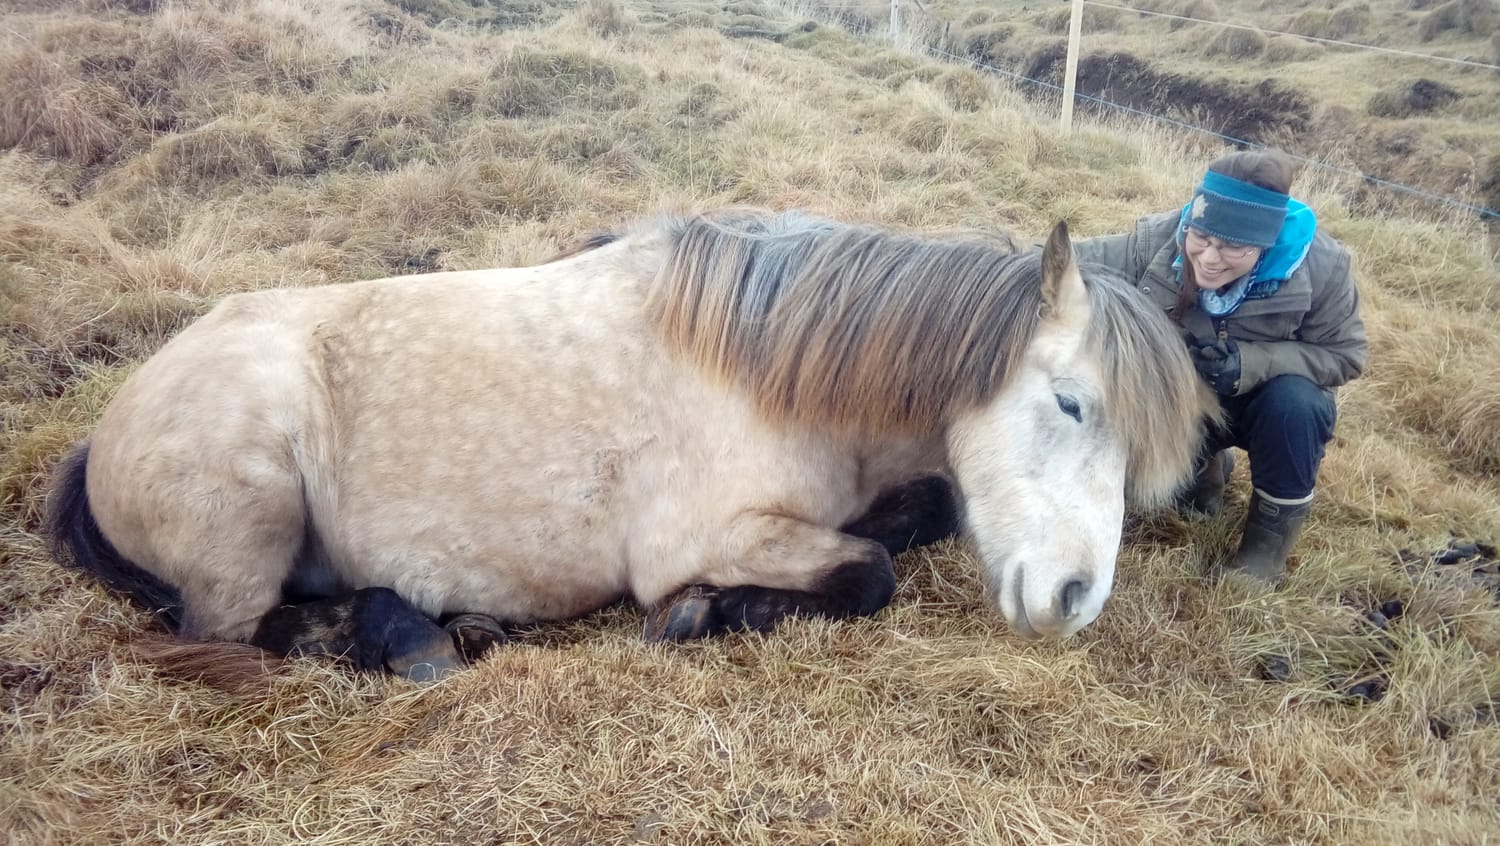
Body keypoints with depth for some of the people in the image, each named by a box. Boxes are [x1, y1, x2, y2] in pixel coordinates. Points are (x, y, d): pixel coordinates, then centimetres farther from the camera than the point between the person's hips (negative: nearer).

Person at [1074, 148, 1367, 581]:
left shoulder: (1321, 266, -27)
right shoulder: (1158, 241, -26)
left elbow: (1343, 355, -18)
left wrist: (1250, 363, -36)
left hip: (1274, 404, -1)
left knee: (1294, 400, -35)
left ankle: (1274, 529, -8)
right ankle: (1205, 465, 14)